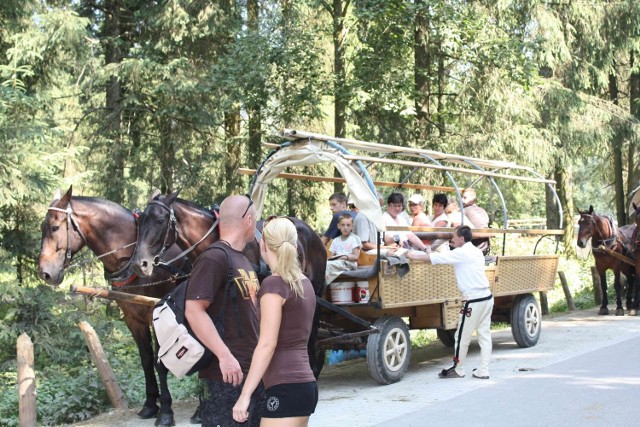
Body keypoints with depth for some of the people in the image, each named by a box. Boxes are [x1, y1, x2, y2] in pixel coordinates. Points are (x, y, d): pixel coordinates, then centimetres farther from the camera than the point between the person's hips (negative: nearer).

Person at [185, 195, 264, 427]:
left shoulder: (243, 260, 16)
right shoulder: (214, 258, -14)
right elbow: (194, 311, -22)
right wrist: (224, 356, -26)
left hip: (256, 369, 9)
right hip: (229, 371, -9)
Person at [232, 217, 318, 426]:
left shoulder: (274, 284, -12)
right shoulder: (304, 283, 11)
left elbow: (267, 344, -18)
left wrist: (245, 394, -18)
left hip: (286, 388, -9)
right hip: (304, 384, 9)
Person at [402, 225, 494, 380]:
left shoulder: (461, 253, -11)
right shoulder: (476, 252, 13)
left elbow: (434, 257, -10)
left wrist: (414, 256, 0)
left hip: (474, 301, -9)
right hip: (487, 297, 9)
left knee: (462, 337, 4)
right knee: (484, 335, 9)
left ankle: (458, 369, 14)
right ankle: (483, 370, 12)